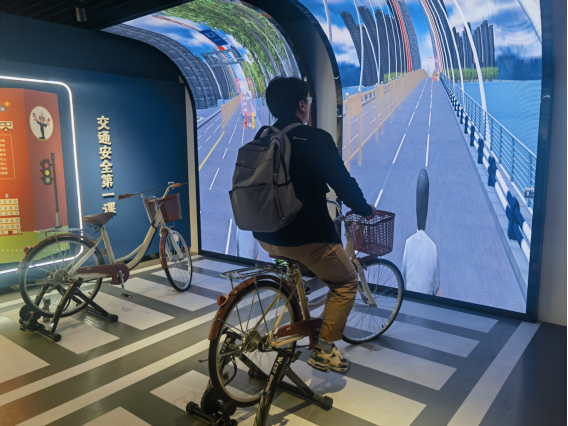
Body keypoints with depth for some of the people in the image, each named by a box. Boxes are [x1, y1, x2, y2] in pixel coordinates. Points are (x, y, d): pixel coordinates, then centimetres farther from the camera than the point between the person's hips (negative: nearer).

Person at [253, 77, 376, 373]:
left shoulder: (261, 138, 6)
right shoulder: (316, 139, -13)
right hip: (305, 236, -7)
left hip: (265, 236, 7)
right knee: (346, 282, 16)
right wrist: (365, 210, 11)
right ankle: (324, 351, 14)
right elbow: (343, 182, -9)